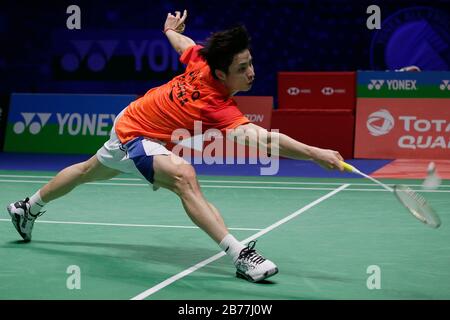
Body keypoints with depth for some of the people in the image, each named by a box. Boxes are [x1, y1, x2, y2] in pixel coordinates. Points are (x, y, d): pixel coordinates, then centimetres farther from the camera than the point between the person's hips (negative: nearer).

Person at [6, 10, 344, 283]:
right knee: (184, 176, -35)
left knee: (89, 171, 30)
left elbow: (182, 42, 1)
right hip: (136, 136, -9)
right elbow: (260, 136, -57)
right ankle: (239, 255, -39)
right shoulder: (217, 106, -41)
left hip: (131, 119, 9)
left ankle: (29, 207, 54)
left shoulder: (202, 60, -22)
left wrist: (172, 30, 24)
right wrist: (315, 153, -65)